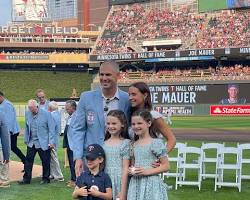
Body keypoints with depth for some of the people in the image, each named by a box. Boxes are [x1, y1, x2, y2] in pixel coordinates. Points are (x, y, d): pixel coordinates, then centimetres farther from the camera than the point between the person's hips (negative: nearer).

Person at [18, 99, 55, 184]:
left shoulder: (46, 114, -10)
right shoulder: (27, 114, 4)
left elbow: (51, 129, -8)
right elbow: (26, 128, 14)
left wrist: (51, 142, -12)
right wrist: (26, 139, 12)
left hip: (43, 143, -4)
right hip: (31, 142, 4)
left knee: (45, 161, 3)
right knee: (28, 160, 3)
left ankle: (46, 178, 17)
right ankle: (26, 178, 10)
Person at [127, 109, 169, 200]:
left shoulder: (156, 143, -7)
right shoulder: (134, 145, 12)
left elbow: (166, 166, -8)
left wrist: (147, 171, -16)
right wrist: (131, 170, 1)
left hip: (151, 185, -6)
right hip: (136, 184, 6)